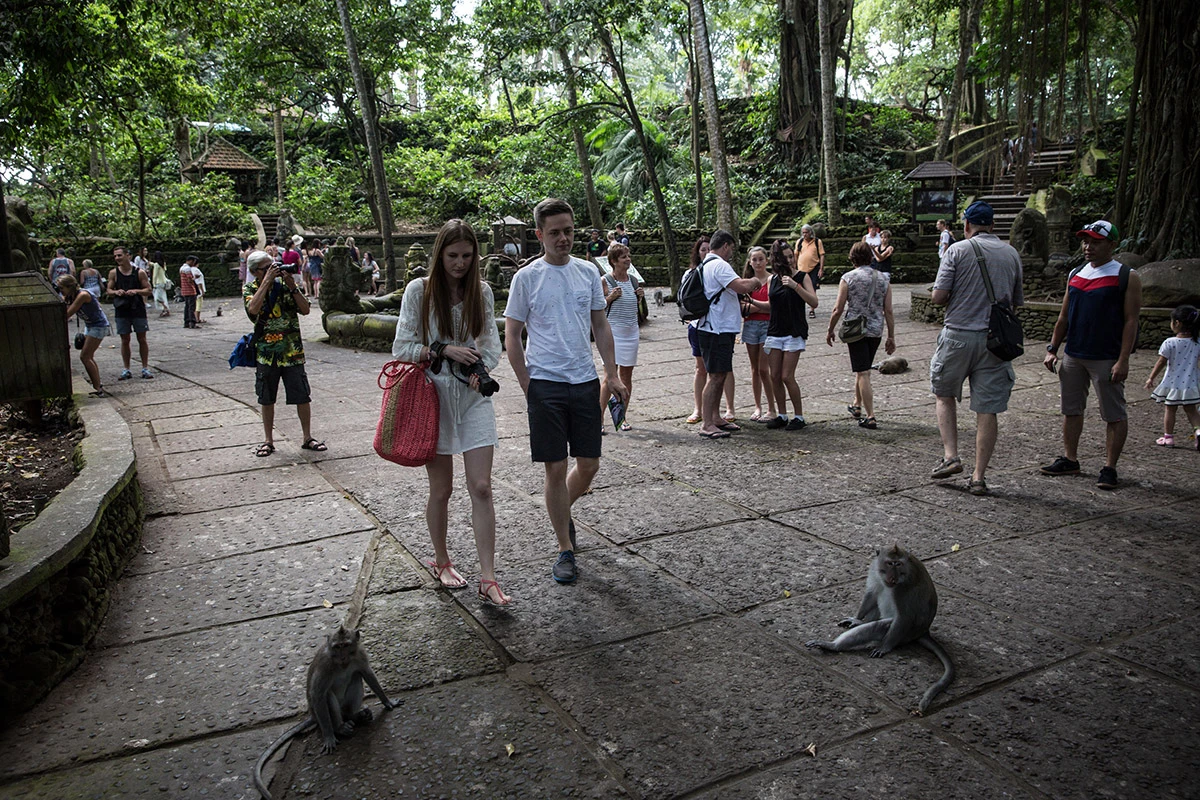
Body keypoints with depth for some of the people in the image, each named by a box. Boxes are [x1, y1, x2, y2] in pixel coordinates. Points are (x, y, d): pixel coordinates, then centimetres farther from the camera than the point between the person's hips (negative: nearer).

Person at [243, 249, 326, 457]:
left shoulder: (285, 284, 2)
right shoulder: (250, 289, 1)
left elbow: (305, 309, -4)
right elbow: (253, 309, -21)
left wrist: (292, 287, -15)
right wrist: (267, 281, -19)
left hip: (292, 351, 0)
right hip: (266, 352, 0)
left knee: (302, 397, 2)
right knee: (266, 399, 10)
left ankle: (307, 438, 15)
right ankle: (268, 440, 23)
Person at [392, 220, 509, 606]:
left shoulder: (481, 291, 5)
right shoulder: (419, 291, -4)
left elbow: (492, 343, 8)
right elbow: (402, 348, -4)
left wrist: (480, 369, -13)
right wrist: (445, 350, -17)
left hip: (474, 396, 2)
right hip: (434, 397, -2)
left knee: (481, 487, -5)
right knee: (441, 489, 9)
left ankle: (488, 578, -1)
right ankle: (441, 561, 31)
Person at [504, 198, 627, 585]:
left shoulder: (588, 272, 8)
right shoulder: (526, 277, -4)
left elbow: (600, 325, 13)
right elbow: (512, 336, -1)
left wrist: (612, 374, 7)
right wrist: (527, 386, -5)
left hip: (585, 381, 4)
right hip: (546, 383, -4)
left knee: (589, 464, 8)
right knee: (556, 468, 0)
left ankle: (561, 512, 38)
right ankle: (565, 549, 13)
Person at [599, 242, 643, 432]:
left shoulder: (633, 280, 11)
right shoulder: (605, 281, -6)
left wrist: (639, 297, 4)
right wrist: (610, 297, -17)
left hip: (631, 332, 6)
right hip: (612, 331, -5)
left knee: (627, 375, 8)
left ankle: (622, 417, 17)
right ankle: (600, 418, -2)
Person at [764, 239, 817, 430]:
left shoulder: (802, 276, -2)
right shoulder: (772, 279, 10)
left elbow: (814, 302, -14)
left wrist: (795, 285, -23)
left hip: (794, 332, -4)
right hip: (775, 332, 5)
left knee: (787, 377, -10)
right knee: (775, 376, 2)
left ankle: (799, 416, 3)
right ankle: (782, 415, 14)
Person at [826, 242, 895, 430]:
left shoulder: (848, 278, -7)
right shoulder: (883, 278, 3)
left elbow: (838, 309, -8)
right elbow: (888, 311, 2)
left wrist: (830, 330, 6)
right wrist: (891, 337, 8)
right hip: (876, 330, 4)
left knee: (863, 374, -3)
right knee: (862, 370, 22)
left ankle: (870, 417, -5)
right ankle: (857, 406, 37)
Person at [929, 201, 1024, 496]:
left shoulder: (958, 250, -5)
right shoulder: (1011, 254, 8)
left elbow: (938, 297, -9)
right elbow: (1016, 302, 14)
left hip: (958, 335, -3)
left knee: (945, 394, 18)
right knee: (987, 410, 4)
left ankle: (950, 456, 7)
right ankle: (978, 477, 8)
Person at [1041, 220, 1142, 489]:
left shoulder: (1126, 277, -4)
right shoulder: (1075, 275, 11)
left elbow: (1131, 321, -9)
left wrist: (1123, 360, -15)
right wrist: (1052, 349, 10)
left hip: (1106, 359, -6)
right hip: (1073, 356, 6)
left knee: (1114, 415, 0)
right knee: (1071, 410, 12)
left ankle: (1109, 468, 7)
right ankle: (1070, 460, 23)